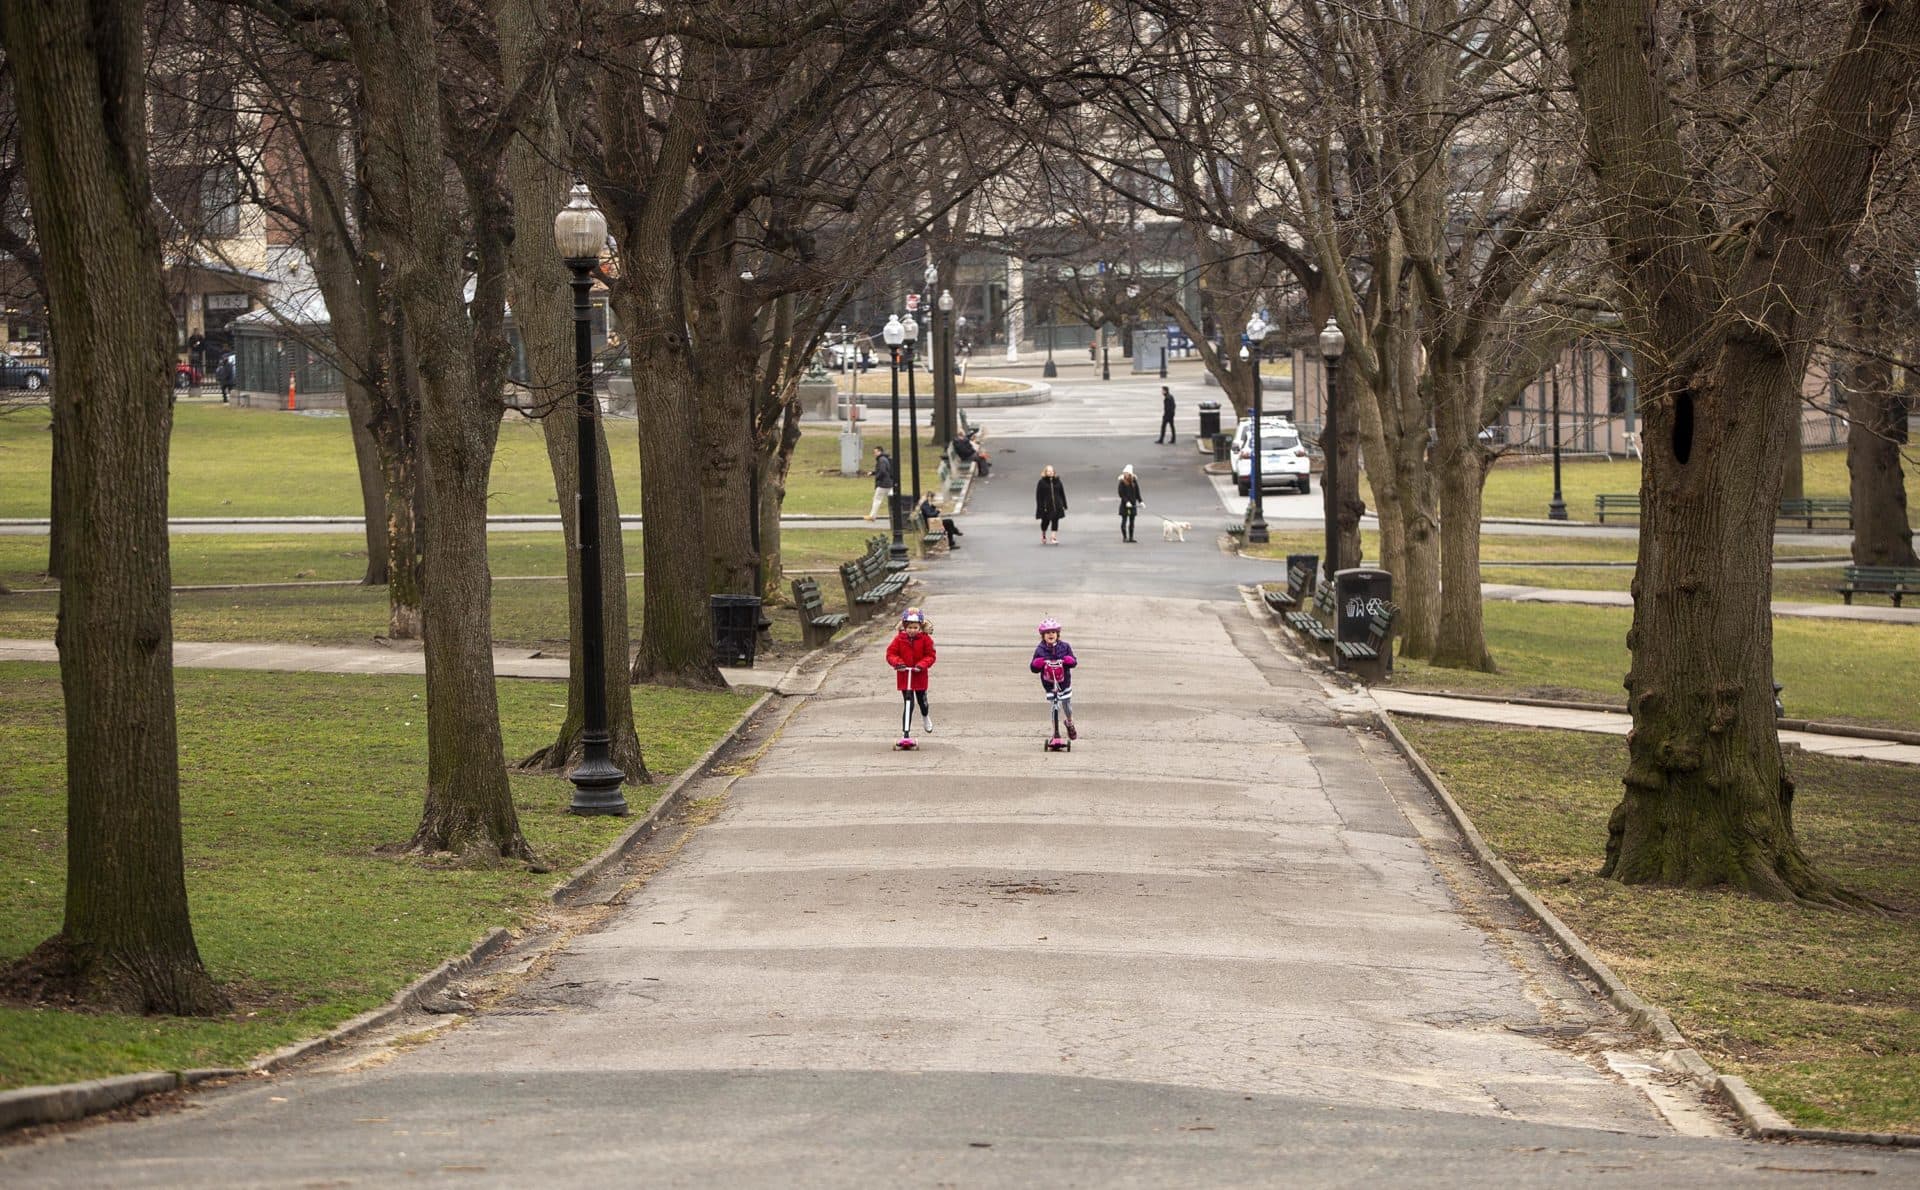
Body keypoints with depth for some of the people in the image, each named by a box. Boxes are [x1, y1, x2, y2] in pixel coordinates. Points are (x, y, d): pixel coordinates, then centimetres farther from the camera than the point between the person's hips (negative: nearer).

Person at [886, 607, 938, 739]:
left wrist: (921, 665, -24)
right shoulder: (899, 639, -7)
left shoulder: (925, 639, -7)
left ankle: (925, 716, 53)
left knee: (922, 700, 18)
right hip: (904, 676, -1)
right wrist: (897, 662, -24)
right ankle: (905, 732, -3)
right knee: (908, 704, -6)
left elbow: (930, 656, -7)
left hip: (919, 676, 1)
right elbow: (890, 654, -5)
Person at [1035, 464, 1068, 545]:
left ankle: (1053, 537, -6)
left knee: (1055, 521, -5)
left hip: (1056, 505, 3)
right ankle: (1043, 536, 31)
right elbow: (1039, 495, -7)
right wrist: (1040, 507, -13)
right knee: (1045, 521, 8)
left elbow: (1062, 493, 11)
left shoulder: (1057, 481, 6)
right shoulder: (1042, 483, -5)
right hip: (1046, 506, -3)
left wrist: (1064, 505, 9)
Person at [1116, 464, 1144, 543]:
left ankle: (1131, 537, 12)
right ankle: (1124, 537, 2)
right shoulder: (1122, 482, -8)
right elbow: (1121, 494, -12)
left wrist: (1140, 501, 5)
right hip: (1125, 505, -4)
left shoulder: (1134, 482, 4)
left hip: (1133, 504, 4)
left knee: (1131, 522, 7)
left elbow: (1137, 493, 11)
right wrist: (1126, 501, -22)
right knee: (1124, 521, -2)